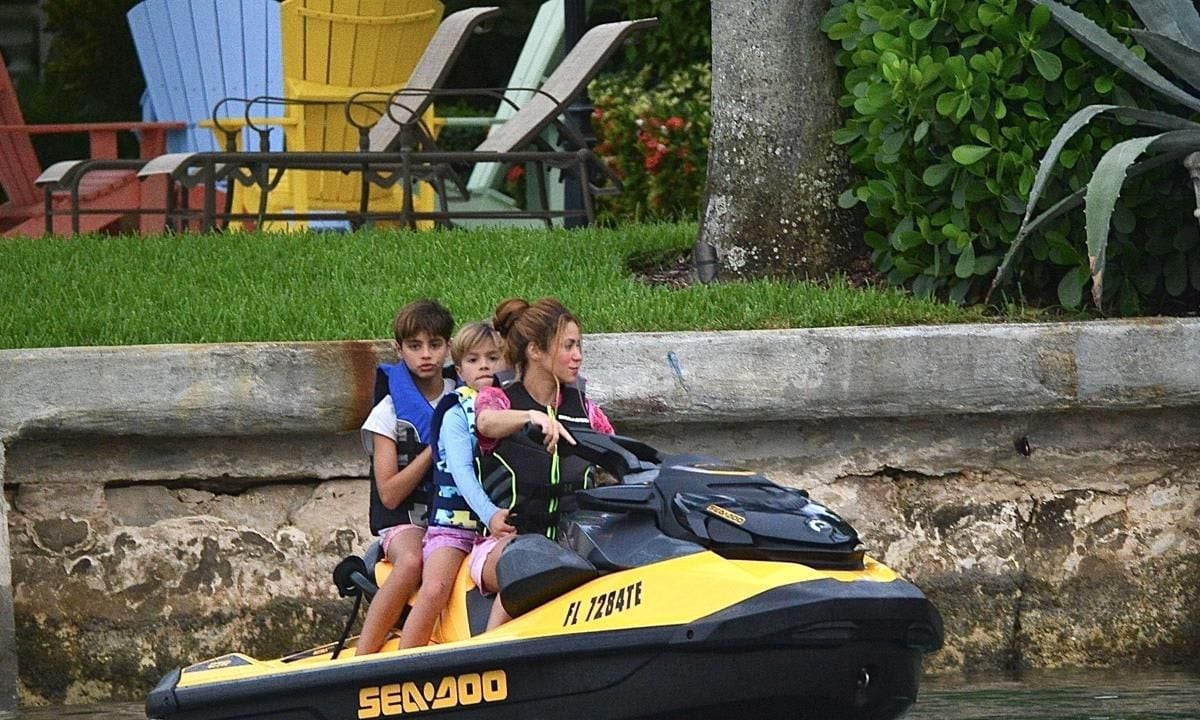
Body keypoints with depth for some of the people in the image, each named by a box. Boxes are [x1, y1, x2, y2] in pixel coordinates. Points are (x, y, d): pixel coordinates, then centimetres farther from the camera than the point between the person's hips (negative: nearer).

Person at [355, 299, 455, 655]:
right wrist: (435, 449, -12)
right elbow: (389, 494, -5)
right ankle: (361, 662, -39)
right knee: (412, 562, -38)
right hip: (406, 522, -3)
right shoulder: (390, 413, 3)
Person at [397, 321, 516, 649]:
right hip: (455, 518, -3)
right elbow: (462, 471, -13)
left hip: (504, 523, 3)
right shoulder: (456, 415, 2)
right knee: (434, 590, -23)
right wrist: (489, 513, -28)